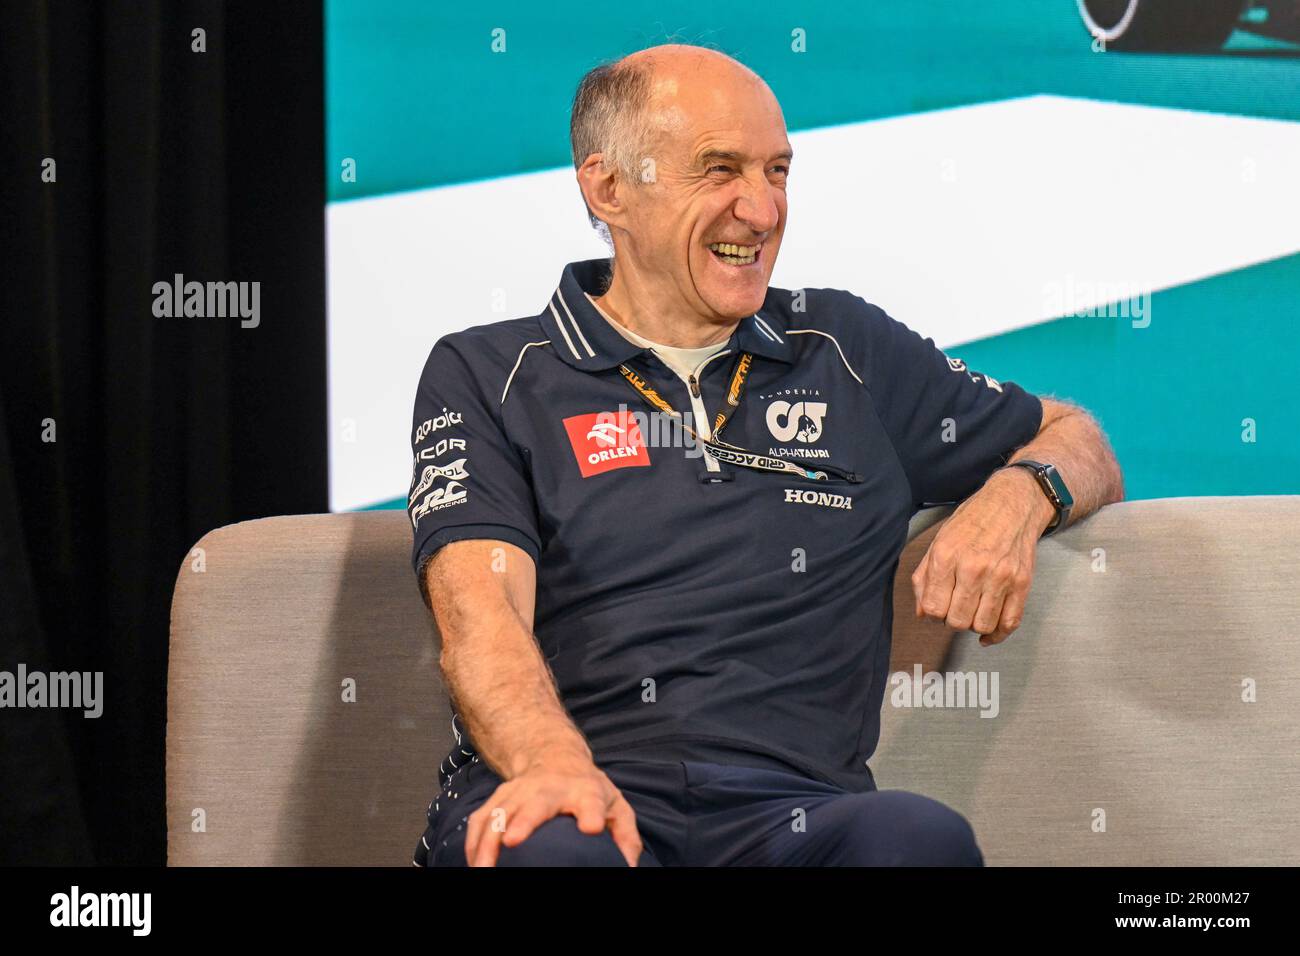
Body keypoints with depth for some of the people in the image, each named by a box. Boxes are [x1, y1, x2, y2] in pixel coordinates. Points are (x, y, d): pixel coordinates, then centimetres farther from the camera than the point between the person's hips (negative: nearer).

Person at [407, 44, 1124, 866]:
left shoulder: (849, 352, 23)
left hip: (792, 804, 3)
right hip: (573, 796, -2)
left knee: (921, 836, -35)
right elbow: (480, 610, -4)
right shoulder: (486, 376, 13)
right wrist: (555, 763, -26)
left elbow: (1078, 443, 33)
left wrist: (1017, 496, 7)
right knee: (549, 850, -41)